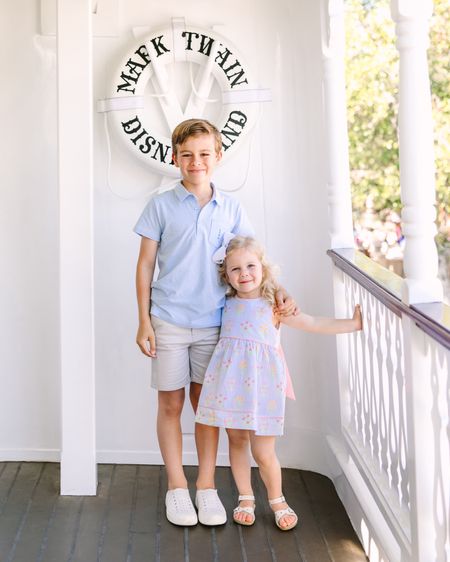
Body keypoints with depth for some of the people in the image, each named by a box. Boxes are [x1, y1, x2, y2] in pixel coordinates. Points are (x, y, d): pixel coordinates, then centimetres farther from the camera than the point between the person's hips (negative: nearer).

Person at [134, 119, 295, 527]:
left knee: (206, 402, 9)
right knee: (171, 404, 5)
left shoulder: (230, 209, 5)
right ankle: (177, 488, 18)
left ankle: (206, 487, 20)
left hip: (213, 322, 2)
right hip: (169, 321, -1)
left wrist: (278, 292, -3)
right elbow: (145, 265, 1)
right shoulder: (162, 206, -1)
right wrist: (144, 321, -3)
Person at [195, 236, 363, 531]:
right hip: (230, 382, 3)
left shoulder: (274, 307, -3)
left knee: (263, 452, -1)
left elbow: (315, 324, 0)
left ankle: (277, 499, 24)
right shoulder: (227, 304, 6)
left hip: (260, 384, -3)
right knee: (236, 441, 12)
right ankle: (246, 498, 30)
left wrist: (354, 323, 0)